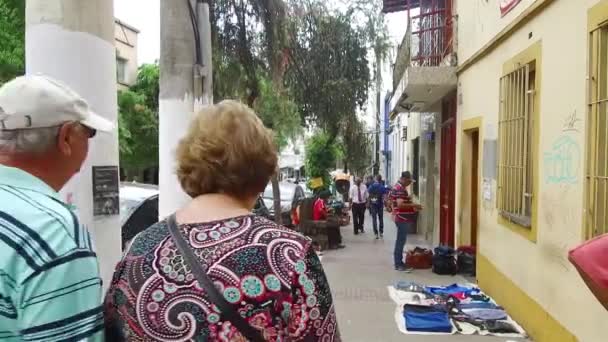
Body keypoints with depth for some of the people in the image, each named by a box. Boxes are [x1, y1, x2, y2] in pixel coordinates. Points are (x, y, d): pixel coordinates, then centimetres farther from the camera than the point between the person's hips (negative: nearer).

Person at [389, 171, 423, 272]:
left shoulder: (400, 187, 16)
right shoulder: (399, 189, -18)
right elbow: (400, 204, -27)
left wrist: (412, 207, 14)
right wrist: (413, 205, -18)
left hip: (403, 219, 11)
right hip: (402, 219, -11)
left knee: (400, 241, 15)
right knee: (401, 241, -5)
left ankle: (398, 262, 22)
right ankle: (399, 265, 0)